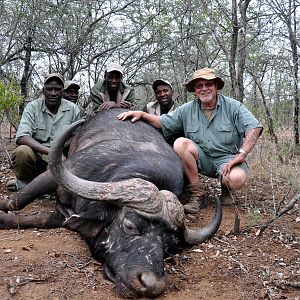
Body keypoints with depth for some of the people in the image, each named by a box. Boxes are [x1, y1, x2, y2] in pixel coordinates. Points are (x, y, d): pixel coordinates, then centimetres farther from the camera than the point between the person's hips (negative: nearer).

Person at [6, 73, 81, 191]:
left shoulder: (73, 109, 1)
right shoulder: (33, 107, -4)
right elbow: (21, 137, -17)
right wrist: (50, 151, -30)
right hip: (36, 154, -2)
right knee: (22, 151, -34)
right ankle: (24, 180, -2)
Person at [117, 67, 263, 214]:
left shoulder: (233, 106, -5)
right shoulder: (187, 110, 4)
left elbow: (254, 128, -14)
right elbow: (162, 122, 7)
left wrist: (241, 155, -25)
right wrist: (141, 114, -9)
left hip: (228, 158, -3)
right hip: (202, 160, 3)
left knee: (236, 179, -36)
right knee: (181, 143, -24)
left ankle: (225, 190, 7)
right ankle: (197, 192, -14)